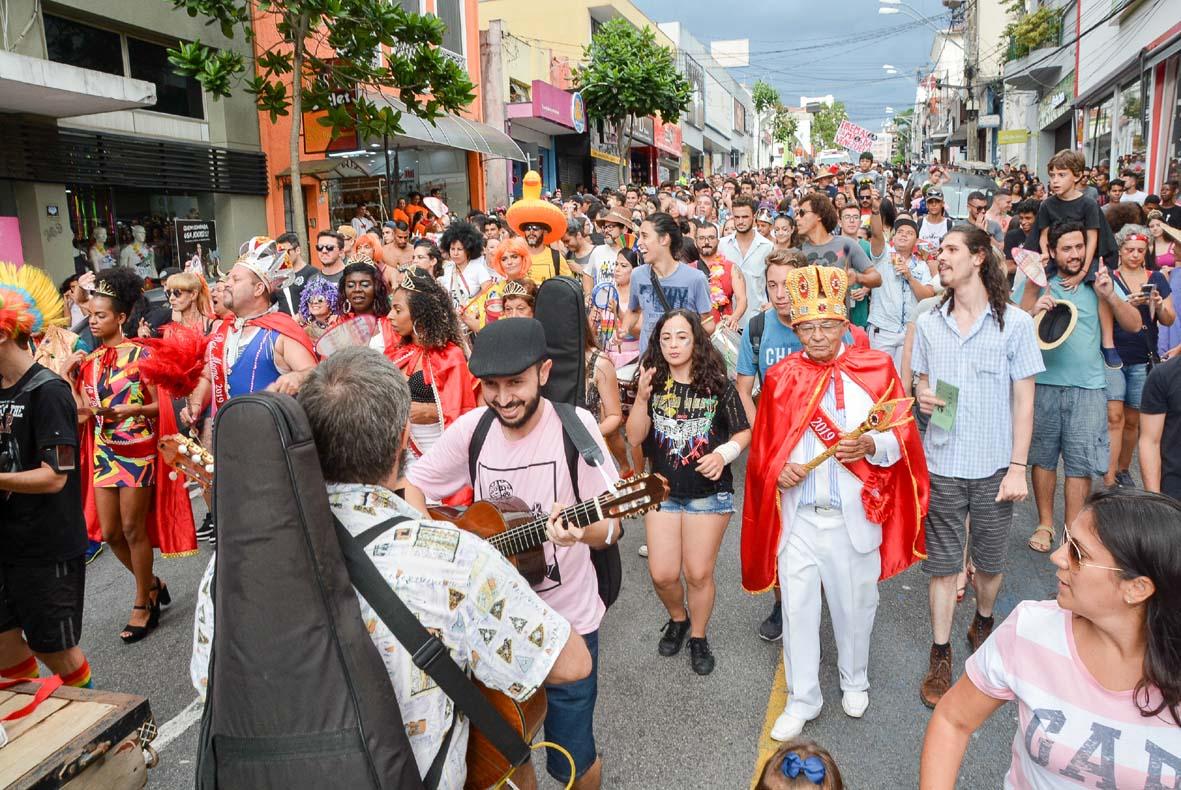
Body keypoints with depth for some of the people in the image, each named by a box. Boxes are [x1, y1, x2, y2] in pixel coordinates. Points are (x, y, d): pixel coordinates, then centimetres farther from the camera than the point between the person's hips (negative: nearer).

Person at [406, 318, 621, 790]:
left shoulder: (574, 426, -16)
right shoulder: (472, 429, -6)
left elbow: (610, 527, -14)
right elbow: (410, 487, 3)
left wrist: (580, 528, -36)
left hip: (566, 622, -3)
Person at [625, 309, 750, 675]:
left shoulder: (718, 385, -6)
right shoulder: (654, 384, -1)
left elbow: (743, 432, 1)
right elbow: (634, 438, -8)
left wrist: (723, 454, -19)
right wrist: (641, 398, -23)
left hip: (709, 493, -2)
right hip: (662, 491, 2)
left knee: (699, 574, 4)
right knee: (662, 574, 2)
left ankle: (698, 638, 29)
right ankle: (678, 619, 34)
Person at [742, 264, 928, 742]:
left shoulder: (876, 368, -2)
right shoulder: (781, 376, 2)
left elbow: (901, 438, -1)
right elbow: (764, 446, 8)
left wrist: (870, 446, -22)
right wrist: (780, 469, -13)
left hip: (855, 517, -1)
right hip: (797, 517, 1)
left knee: (855, 605, 16)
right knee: (797, 608, 7)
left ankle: (854, 682, 42)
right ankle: (802, 699, 26)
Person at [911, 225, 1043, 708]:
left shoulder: (1014, 323, -5)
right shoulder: (929, 324, 4)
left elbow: (1023, 400, -4)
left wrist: (1018, 467, -8)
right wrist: (922, 394, -9)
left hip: (993, 467, -1)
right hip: (942, 464, 2)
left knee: (990, 561, 13)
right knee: (943, 564, 7)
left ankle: (984, 622, 42)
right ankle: (940, 657, 19)